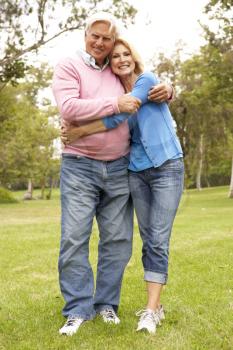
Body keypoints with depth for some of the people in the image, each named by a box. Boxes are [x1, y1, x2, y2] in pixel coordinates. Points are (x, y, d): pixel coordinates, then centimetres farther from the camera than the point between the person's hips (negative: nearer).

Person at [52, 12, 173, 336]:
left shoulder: (119, 72, 14)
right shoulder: (68, 67, 0)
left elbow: (150, 84, 25)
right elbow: (68, 107, -15)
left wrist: (166, 90, 0)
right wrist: (115, 104, -18)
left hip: (119, 169, 4)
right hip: (79, 167, -4)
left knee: (118, 239, 4)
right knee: (74, 239, -5)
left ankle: (106, 303, 17)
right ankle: (78, 309, 5)